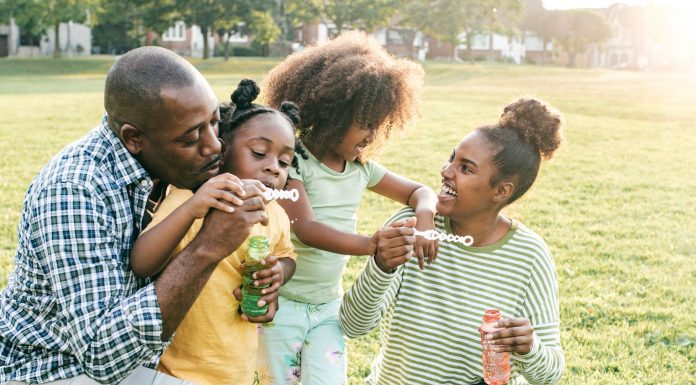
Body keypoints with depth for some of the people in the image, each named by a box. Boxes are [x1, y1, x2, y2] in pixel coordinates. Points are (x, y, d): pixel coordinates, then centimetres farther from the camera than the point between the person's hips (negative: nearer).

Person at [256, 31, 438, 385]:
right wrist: (374, 245, -43)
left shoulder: (361, 168, 2)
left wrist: (425, 217, -14)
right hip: (282, 303, -4)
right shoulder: (292, 161, -16)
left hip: (329, 306, 5)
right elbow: (305, 230, -30)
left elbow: (419, 192, 11)